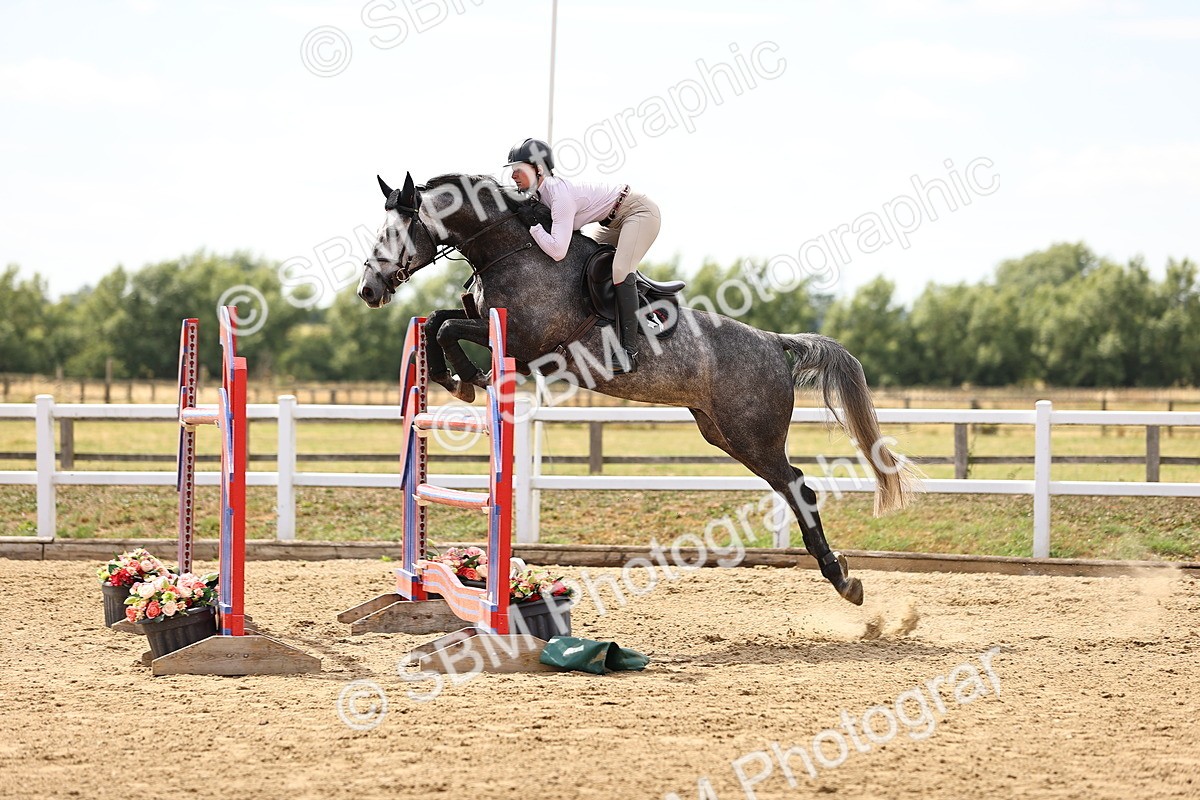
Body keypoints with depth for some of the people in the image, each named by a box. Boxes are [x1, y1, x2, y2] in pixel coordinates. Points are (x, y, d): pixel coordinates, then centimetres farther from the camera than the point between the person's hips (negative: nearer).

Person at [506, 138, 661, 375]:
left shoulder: (561, 196, -31)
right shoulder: (540, 193, -3)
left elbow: (558, 251, -37)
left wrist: (533, 224, -30)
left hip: (639, 211, -10)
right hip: (616, 222, 10)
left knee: (620, 270, -27)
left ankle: (629, 352, -30)